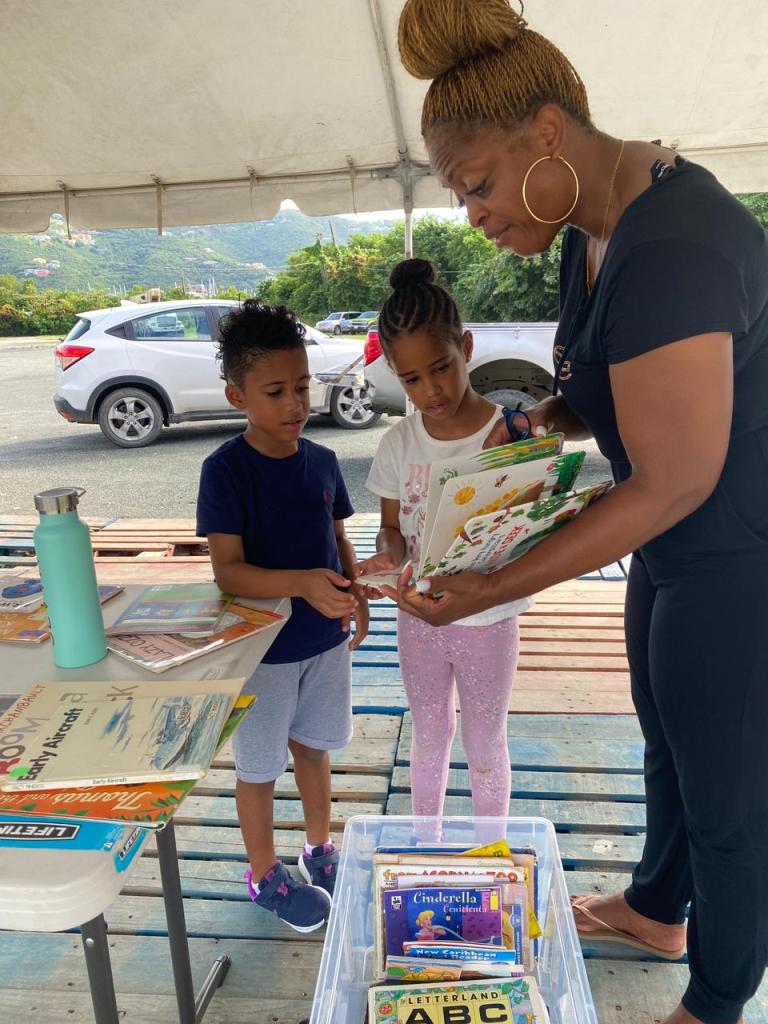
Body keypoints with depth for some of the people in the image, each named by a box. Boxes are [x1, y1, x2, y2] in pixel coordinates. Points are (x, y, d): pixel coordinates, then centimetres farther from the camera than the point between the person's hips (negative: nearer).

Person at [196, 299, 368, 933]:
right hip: (261, 645, -5)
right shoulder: (226, 469, -19)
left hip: (325, 638, 5)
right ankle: (265, 876, 37)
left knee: (313, 744, 23)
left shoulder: (322, 461, -3)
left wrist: (354, 597, -3)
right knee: (260, 765, 14)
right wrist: (302, 584, -37)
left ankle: (320, 851, 46)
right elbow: (228, 570, -23)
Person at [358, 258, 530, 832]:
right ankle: (426, 845, 45)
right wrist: (388, 556, -20)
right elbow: (393, 525, 3)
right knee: (430, 738, 22)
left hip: (487, 618, -3)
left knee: (485, 744, 15)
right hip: (419, 617, 3)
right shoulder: (399, 444, -5)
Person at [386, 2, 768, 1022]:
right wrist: (549, 415, -4)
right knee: (669, 746, 26)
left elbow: (674, 484, -27)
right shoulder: (593, 227, 2)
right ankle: (656, 910, 54)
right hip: (679, 554, 10)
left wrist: (496, 588, -24)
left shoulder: (669, 249, -29)